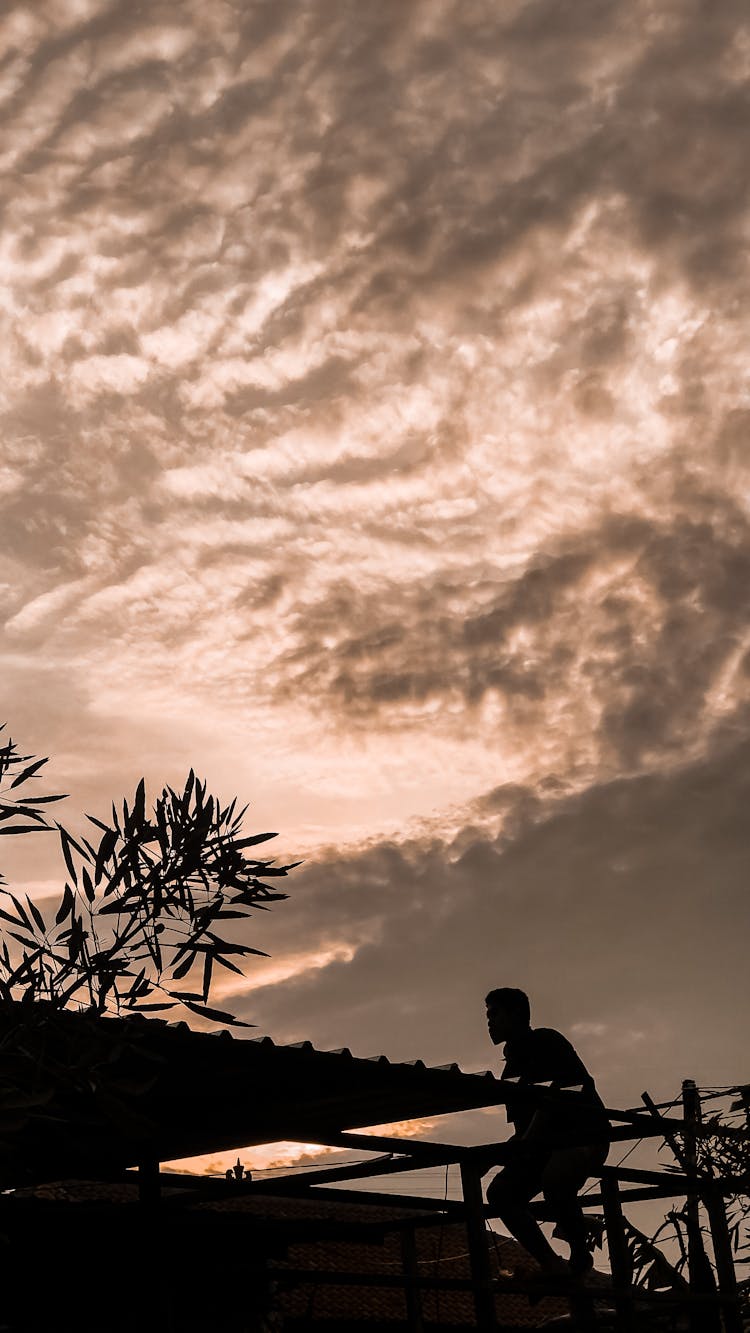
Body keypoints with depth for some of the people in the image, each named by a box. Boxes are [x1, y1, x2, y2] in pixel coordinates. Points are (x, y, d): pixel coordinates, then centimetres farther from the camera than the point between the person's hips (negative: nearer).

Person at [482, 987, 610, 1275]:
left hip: (584, 1132, -8)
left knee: (554, 1179, -37)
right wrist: (497, 1153, 3)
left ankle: (580, 1257, -15)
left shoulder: (546, 1042, -6)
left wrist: (523, 1143, -27)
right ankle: (553, 1268, -7)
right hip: (546, 1142, 8)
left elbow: (552, 1098, -19)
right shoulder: (513, 1065, 18)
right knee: (500, 1192, -12)